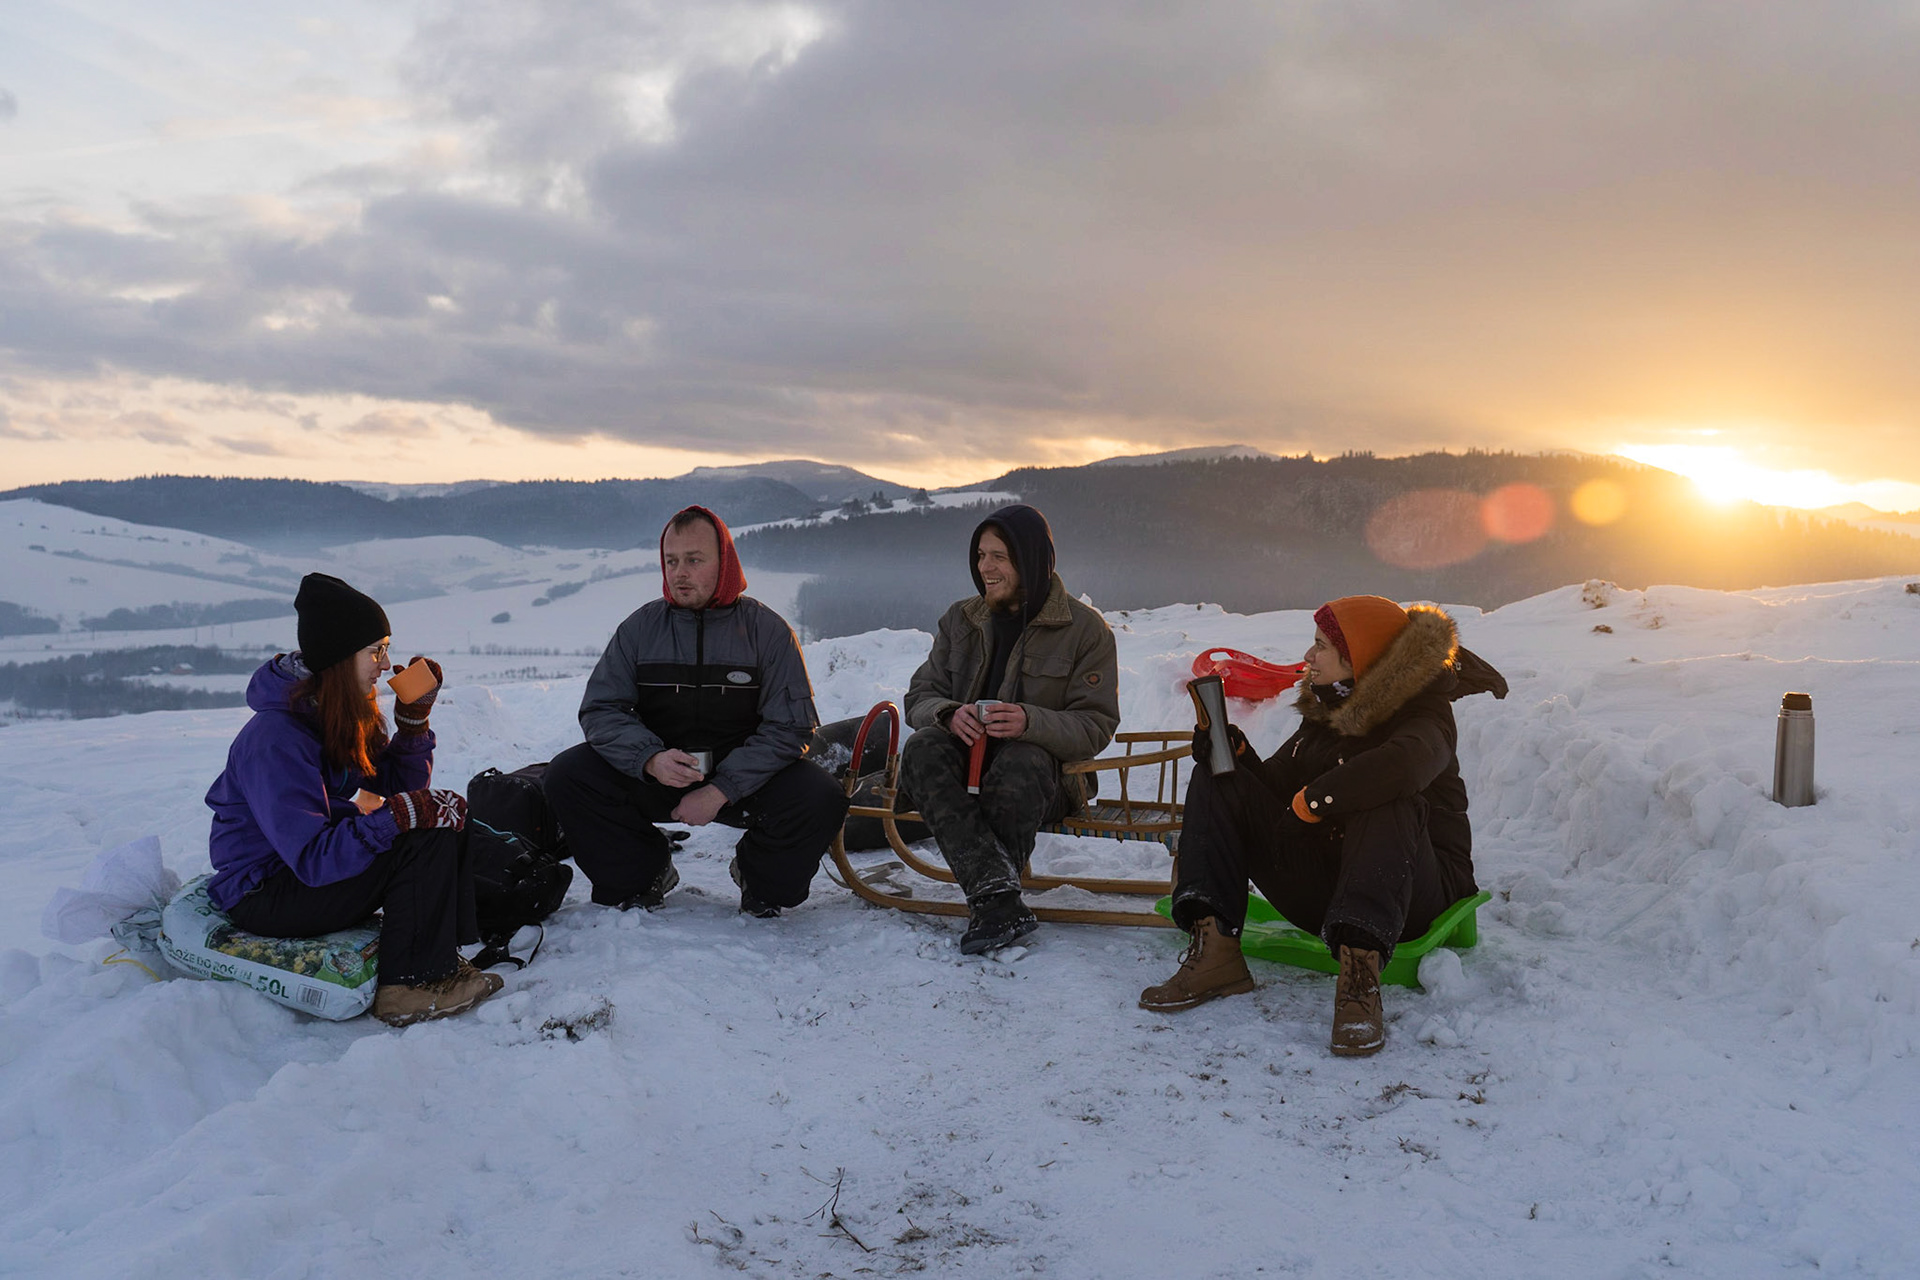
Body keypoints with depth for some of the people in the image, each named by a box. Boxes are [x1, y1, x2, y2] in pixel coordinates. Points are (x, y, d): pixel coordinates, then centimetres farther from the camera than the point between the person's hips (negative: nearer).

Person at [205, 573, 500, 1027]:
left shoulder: (351, 713, 1)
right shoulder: (276, 739, -26)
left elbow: (396, 789, 2)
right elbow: (313, 858, -31)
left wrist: (414, 717, -7)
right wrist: (399, 814, -36)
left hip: (322, 867, 9)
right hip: (264, 898, -9)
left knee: (447, 812, -3)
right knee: (427, 839, -23)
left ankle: (448, 951, -8)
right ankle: (409, 986, -15)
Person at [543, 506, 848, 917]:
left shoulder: (767, 629, -5)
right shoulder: (640, 628, 1)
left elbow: (789, 728, -9)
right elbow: (601, 710, -3)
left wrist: (721, 790, -20)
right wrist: (651, 759, -25)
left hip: (741, 778, -2)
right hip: (653, 776, 2)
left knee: (821, 799, -28)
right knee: (567, 775, -19)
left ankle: (762, 882, 6)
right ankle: (644, 873, 6)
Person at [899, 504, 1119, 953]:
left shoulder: (1086, 629, -1)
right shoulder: (960, 619, 12)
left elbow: (1095, 727, -7)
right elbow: (920, 696, 9)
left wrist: (1030, 722, -27)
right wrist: (949, 715, -17)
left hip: (1046, 769, -3)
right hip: (965, 757, 4)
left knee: (1020, 764, -39)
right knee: (922, 749, -30)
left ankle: (986, 904, -26)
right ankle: (999, 898, -41)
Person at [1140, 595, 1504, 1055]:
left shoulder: (1420, 713, -9)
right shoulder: (1324, 712, 12)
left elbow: (1402, 765, -35)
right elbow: (1272, 789, 14)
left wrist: (1307, 803, -26)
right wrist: (1236, 752, -6)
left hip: (1412, 893, -6)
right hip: (1322, 892, 7)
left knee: (1389, 804, -35)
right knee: (1218, 781, -4)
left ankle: (1360, 968, -48)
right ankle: (1214, 950, -23)